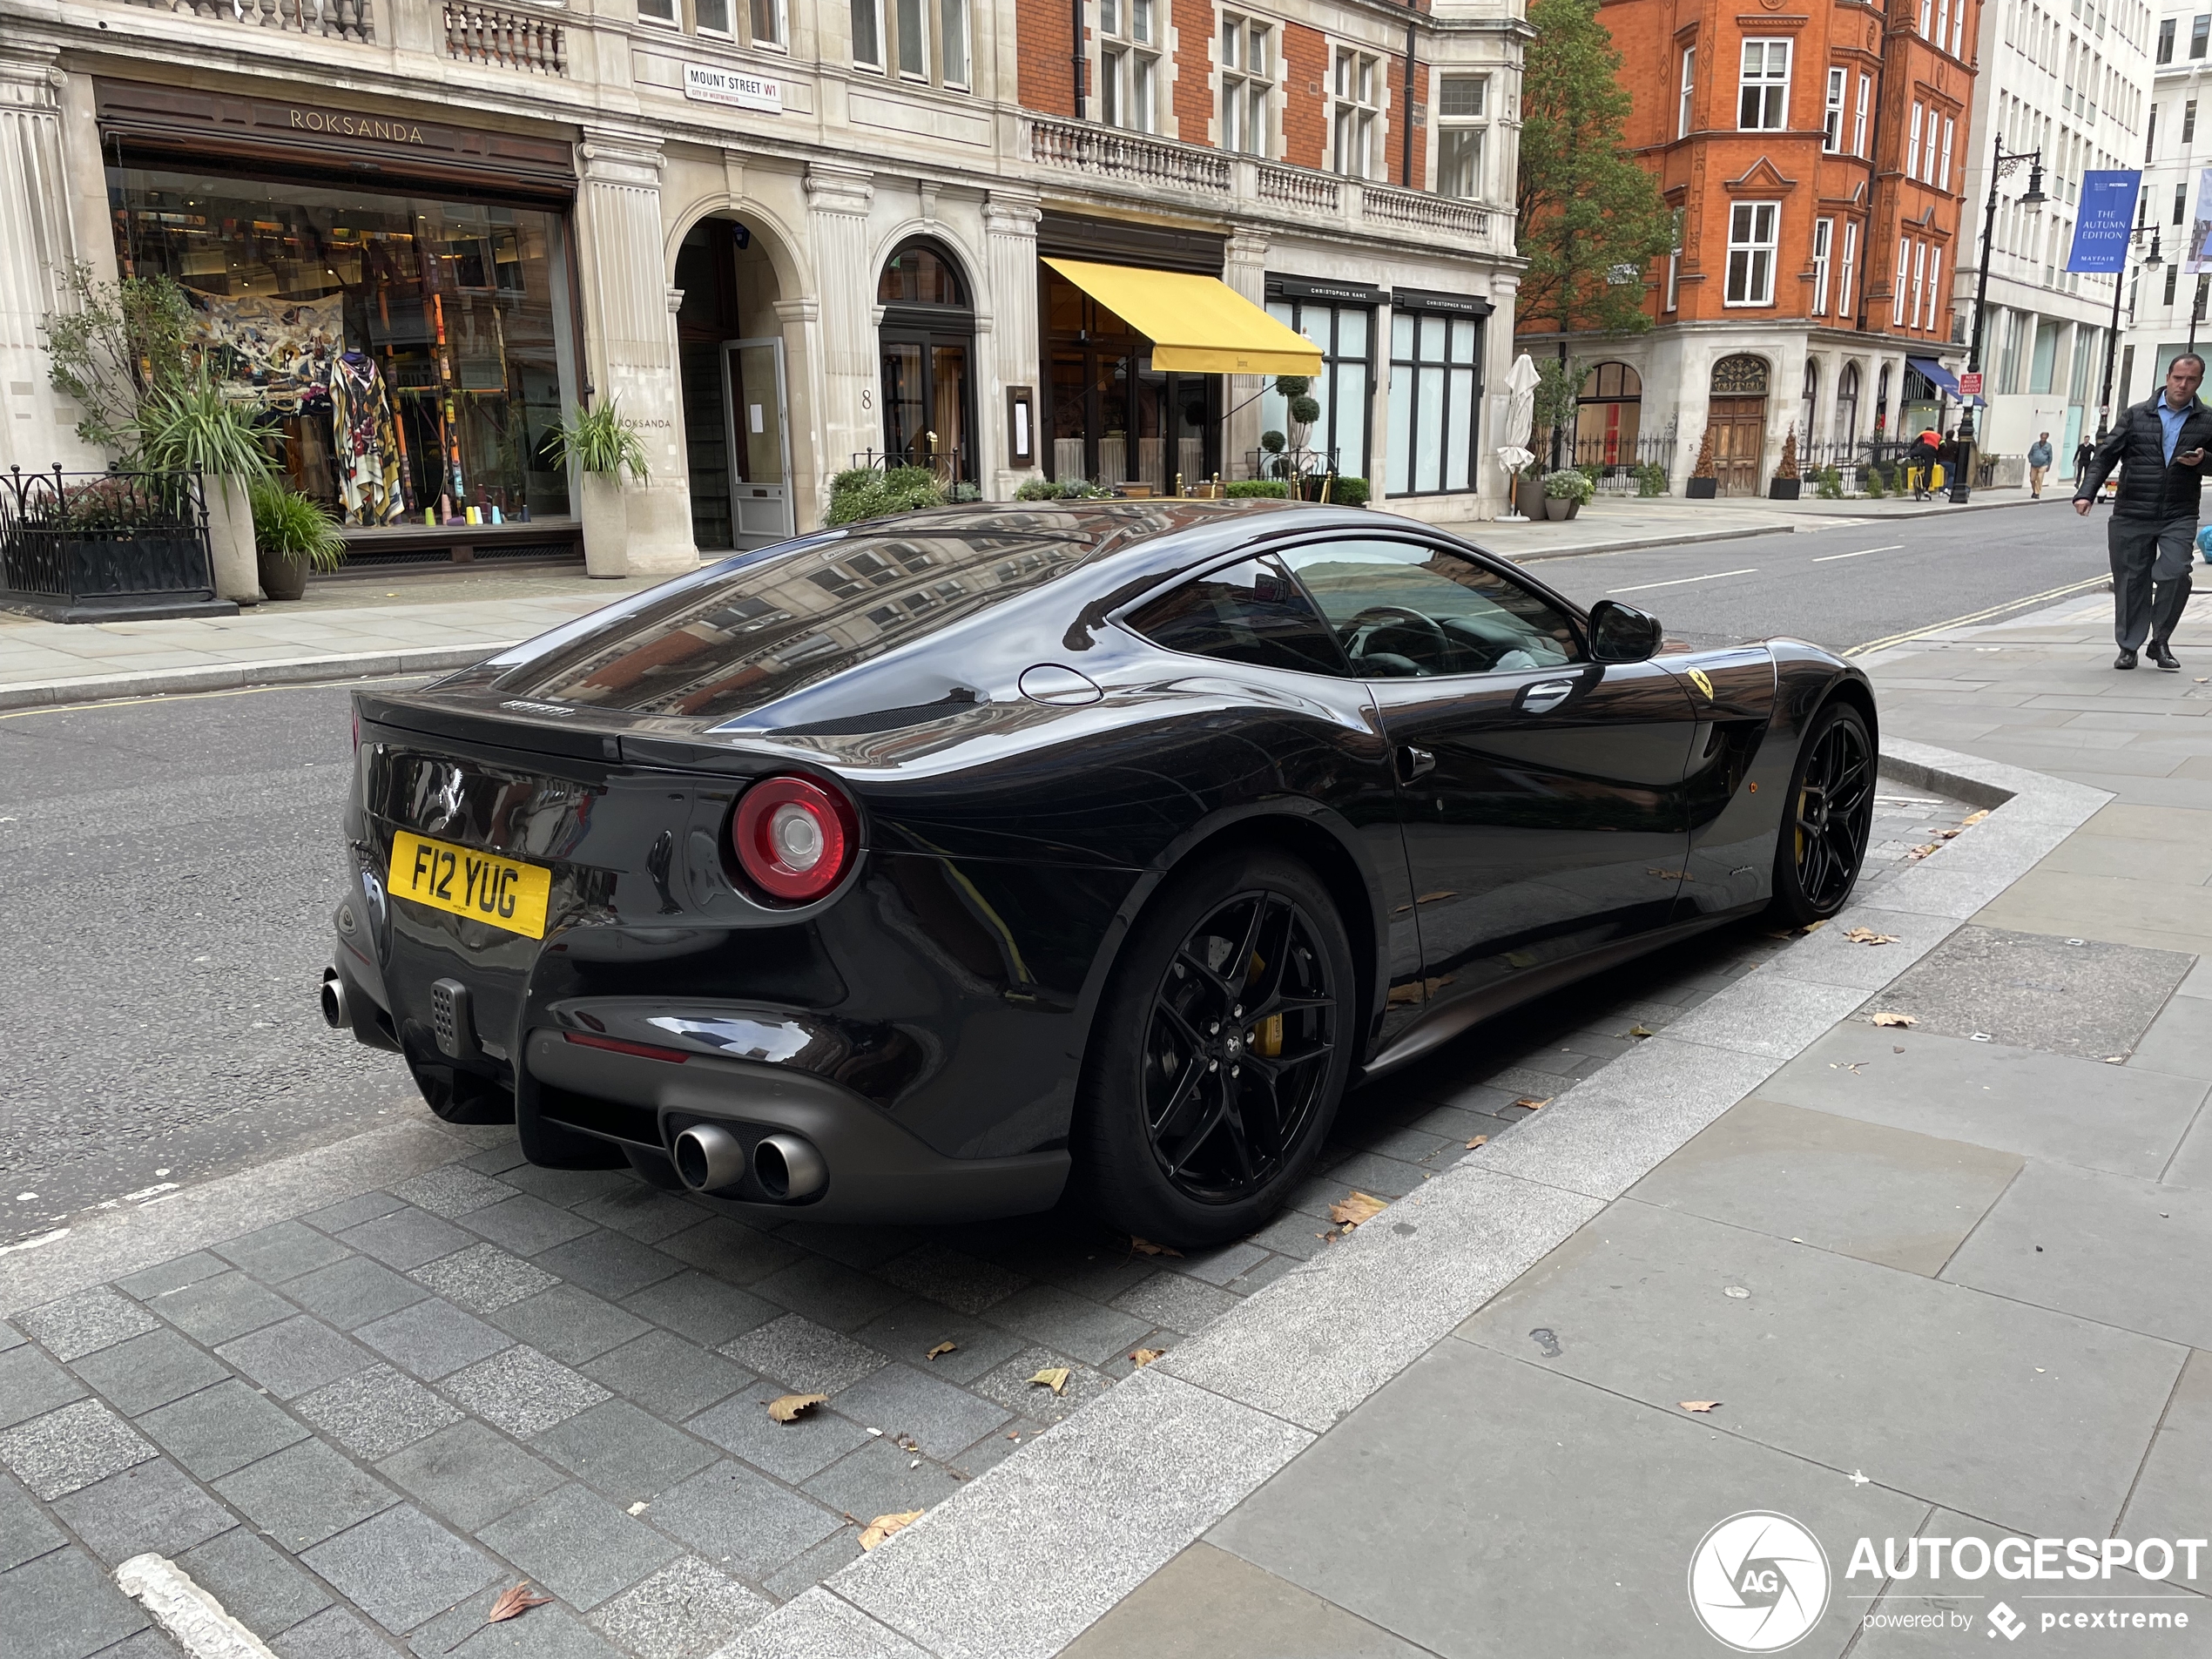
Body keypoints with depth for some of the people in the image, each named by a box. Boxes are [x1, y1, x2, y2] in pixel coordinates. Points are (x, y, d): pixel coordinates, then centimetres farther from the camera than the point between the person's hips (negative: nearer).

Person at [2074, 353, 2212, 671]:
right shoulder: (2136, 416, 6)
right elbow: (2105, 456, 3)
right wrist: (2086, 492, -10)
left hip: (2179, 517, 0)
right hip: (2132, 516, 0)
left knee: (2175, 573, -16)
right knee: (2131, 580, 4)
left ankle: (2160, 642, 2)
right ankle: (2129, 646, 16)